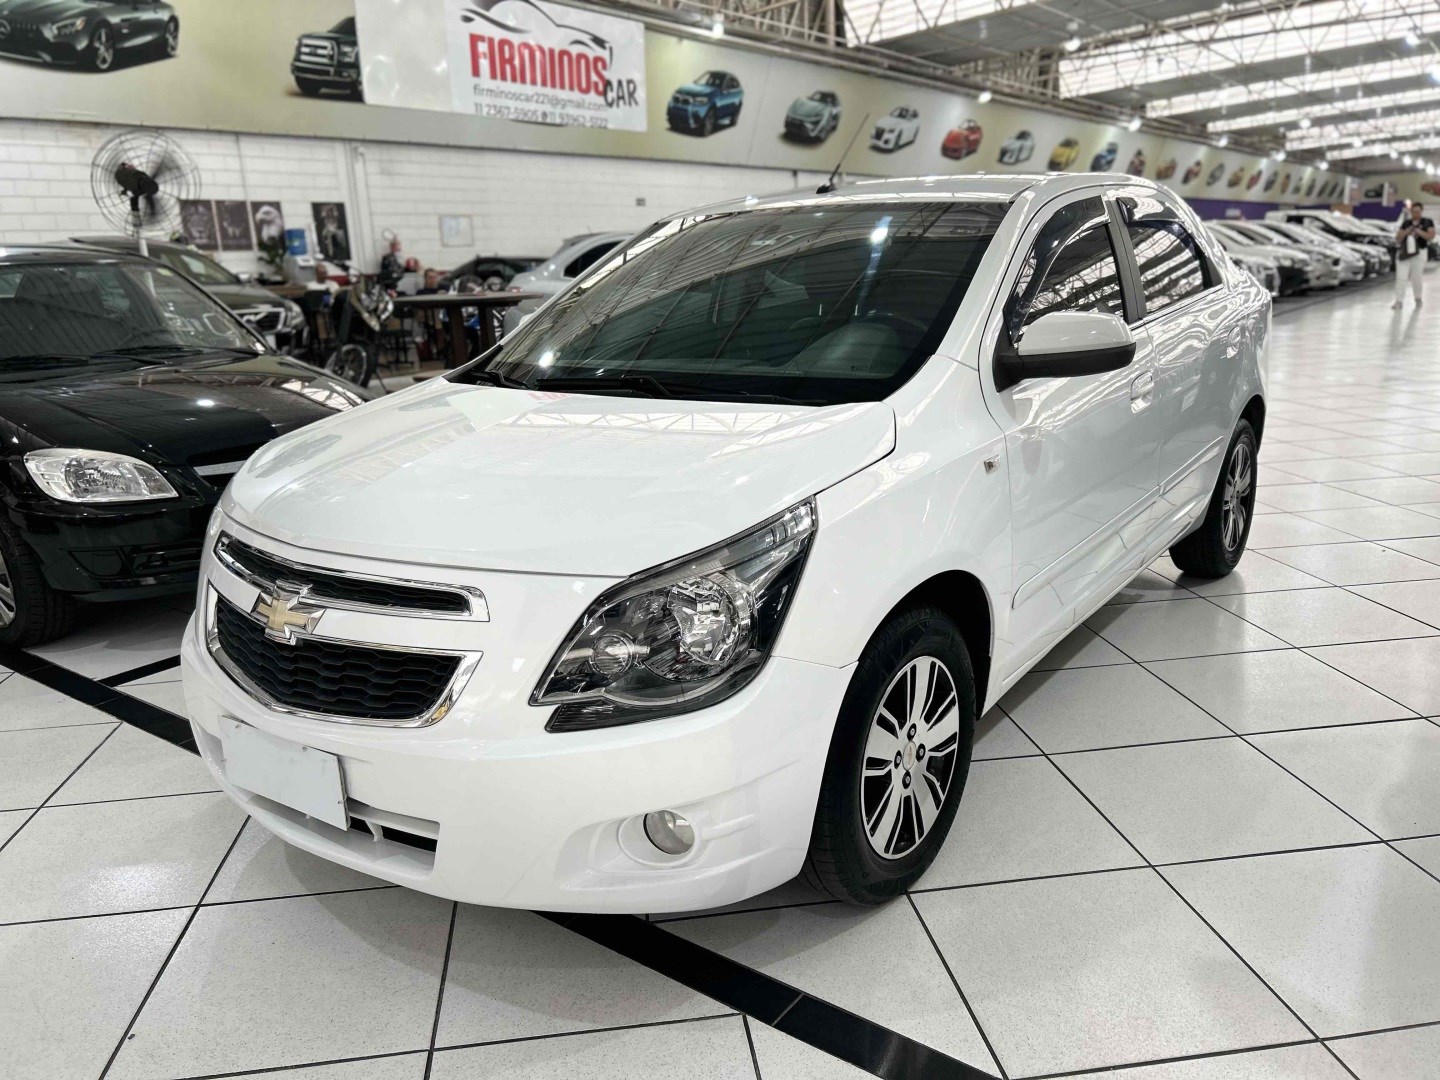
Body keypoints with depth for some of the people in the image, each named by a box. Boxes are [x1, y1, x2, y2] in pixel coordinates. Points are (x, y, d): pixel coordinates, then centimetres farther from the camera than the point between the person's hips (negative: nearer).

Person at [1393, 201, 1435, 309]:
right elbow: (1397, 239, 10)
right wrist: (1405, 232, -9)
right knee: (1400, 277, -7)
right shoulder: (1406, 223, 11)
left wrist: (1418, 231, -17)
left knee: (1416, 278, 1)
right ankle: (1399, 301, -5)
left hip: (1419, 253, -2)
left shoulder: (1427, 222, 5)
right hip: (1403, 252, 2)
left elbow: (1431, 236, -6)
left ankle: (1418, 298, 24)